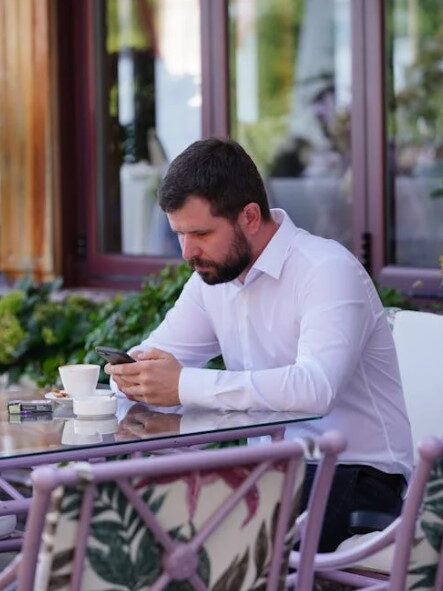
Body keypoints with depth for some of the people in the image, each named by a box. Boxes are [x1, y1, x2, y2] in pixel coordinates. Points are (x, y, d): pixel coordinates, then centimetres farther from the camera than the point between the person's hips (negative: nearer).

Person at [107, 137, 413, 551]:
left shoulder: (328, 270, -16)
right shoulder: (212, 275, 10)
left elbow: (316, 388, -32)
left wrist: (185, 385, -31)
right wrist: (132, 375, -13)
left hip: (355, 475, -7)